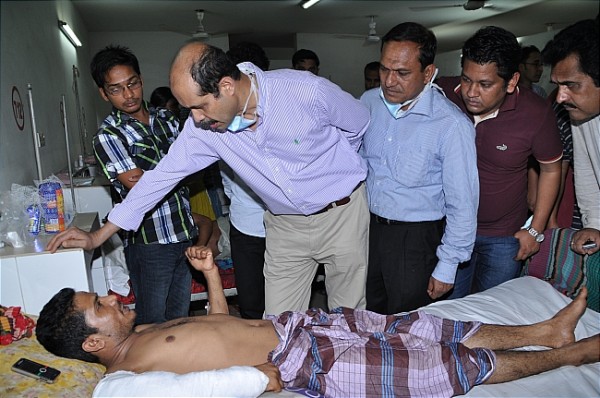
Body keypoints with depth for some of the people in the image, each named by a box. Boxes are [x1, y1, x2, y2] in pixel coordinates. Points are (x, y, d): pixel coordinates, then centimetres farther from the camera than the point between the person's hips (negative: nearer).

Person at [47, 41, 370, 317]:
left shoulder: (308, 92, -24)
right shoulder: (203, 126, -12)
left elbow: (360, 125, -5)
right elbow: (163, 174, -3)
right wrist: (99, 235, -1)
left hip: (341, 215, -2)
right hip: (285, 225, 3)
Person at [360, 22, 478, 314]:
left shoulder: (452, 125, -20)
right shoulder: (368, 102, -3)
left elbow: (462, 205, -14)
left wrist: (446, 267, -9)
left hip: (416, 238, -5)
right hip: (366, 225, 5)